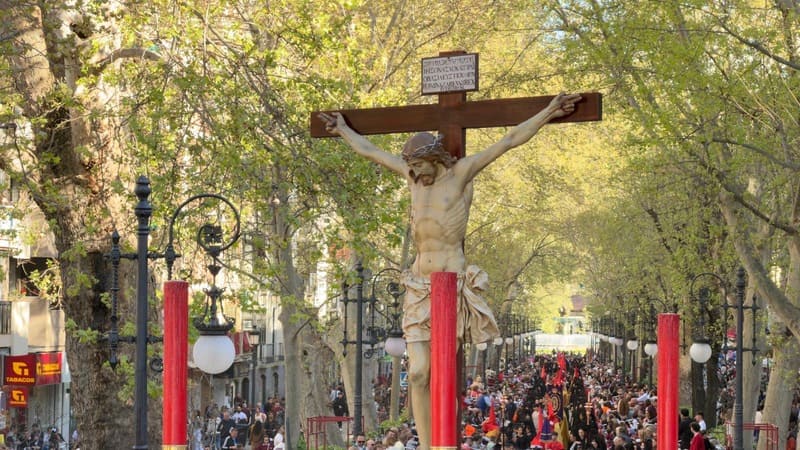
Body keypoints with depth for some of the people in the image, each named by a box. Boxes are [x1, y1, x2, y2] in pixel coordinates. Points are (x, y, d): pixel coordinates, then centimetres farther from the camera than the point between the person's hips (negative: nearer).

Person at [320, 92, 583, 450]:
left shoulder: (461, 174, -1)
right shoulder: (414, 178, 12)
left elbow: (510, 141, -2)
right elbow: (370, 151, 26)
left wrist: (549, 112, -3)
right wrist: (343, 130, 37)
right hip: (419, 287, 4)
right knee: (418, 374, -6)